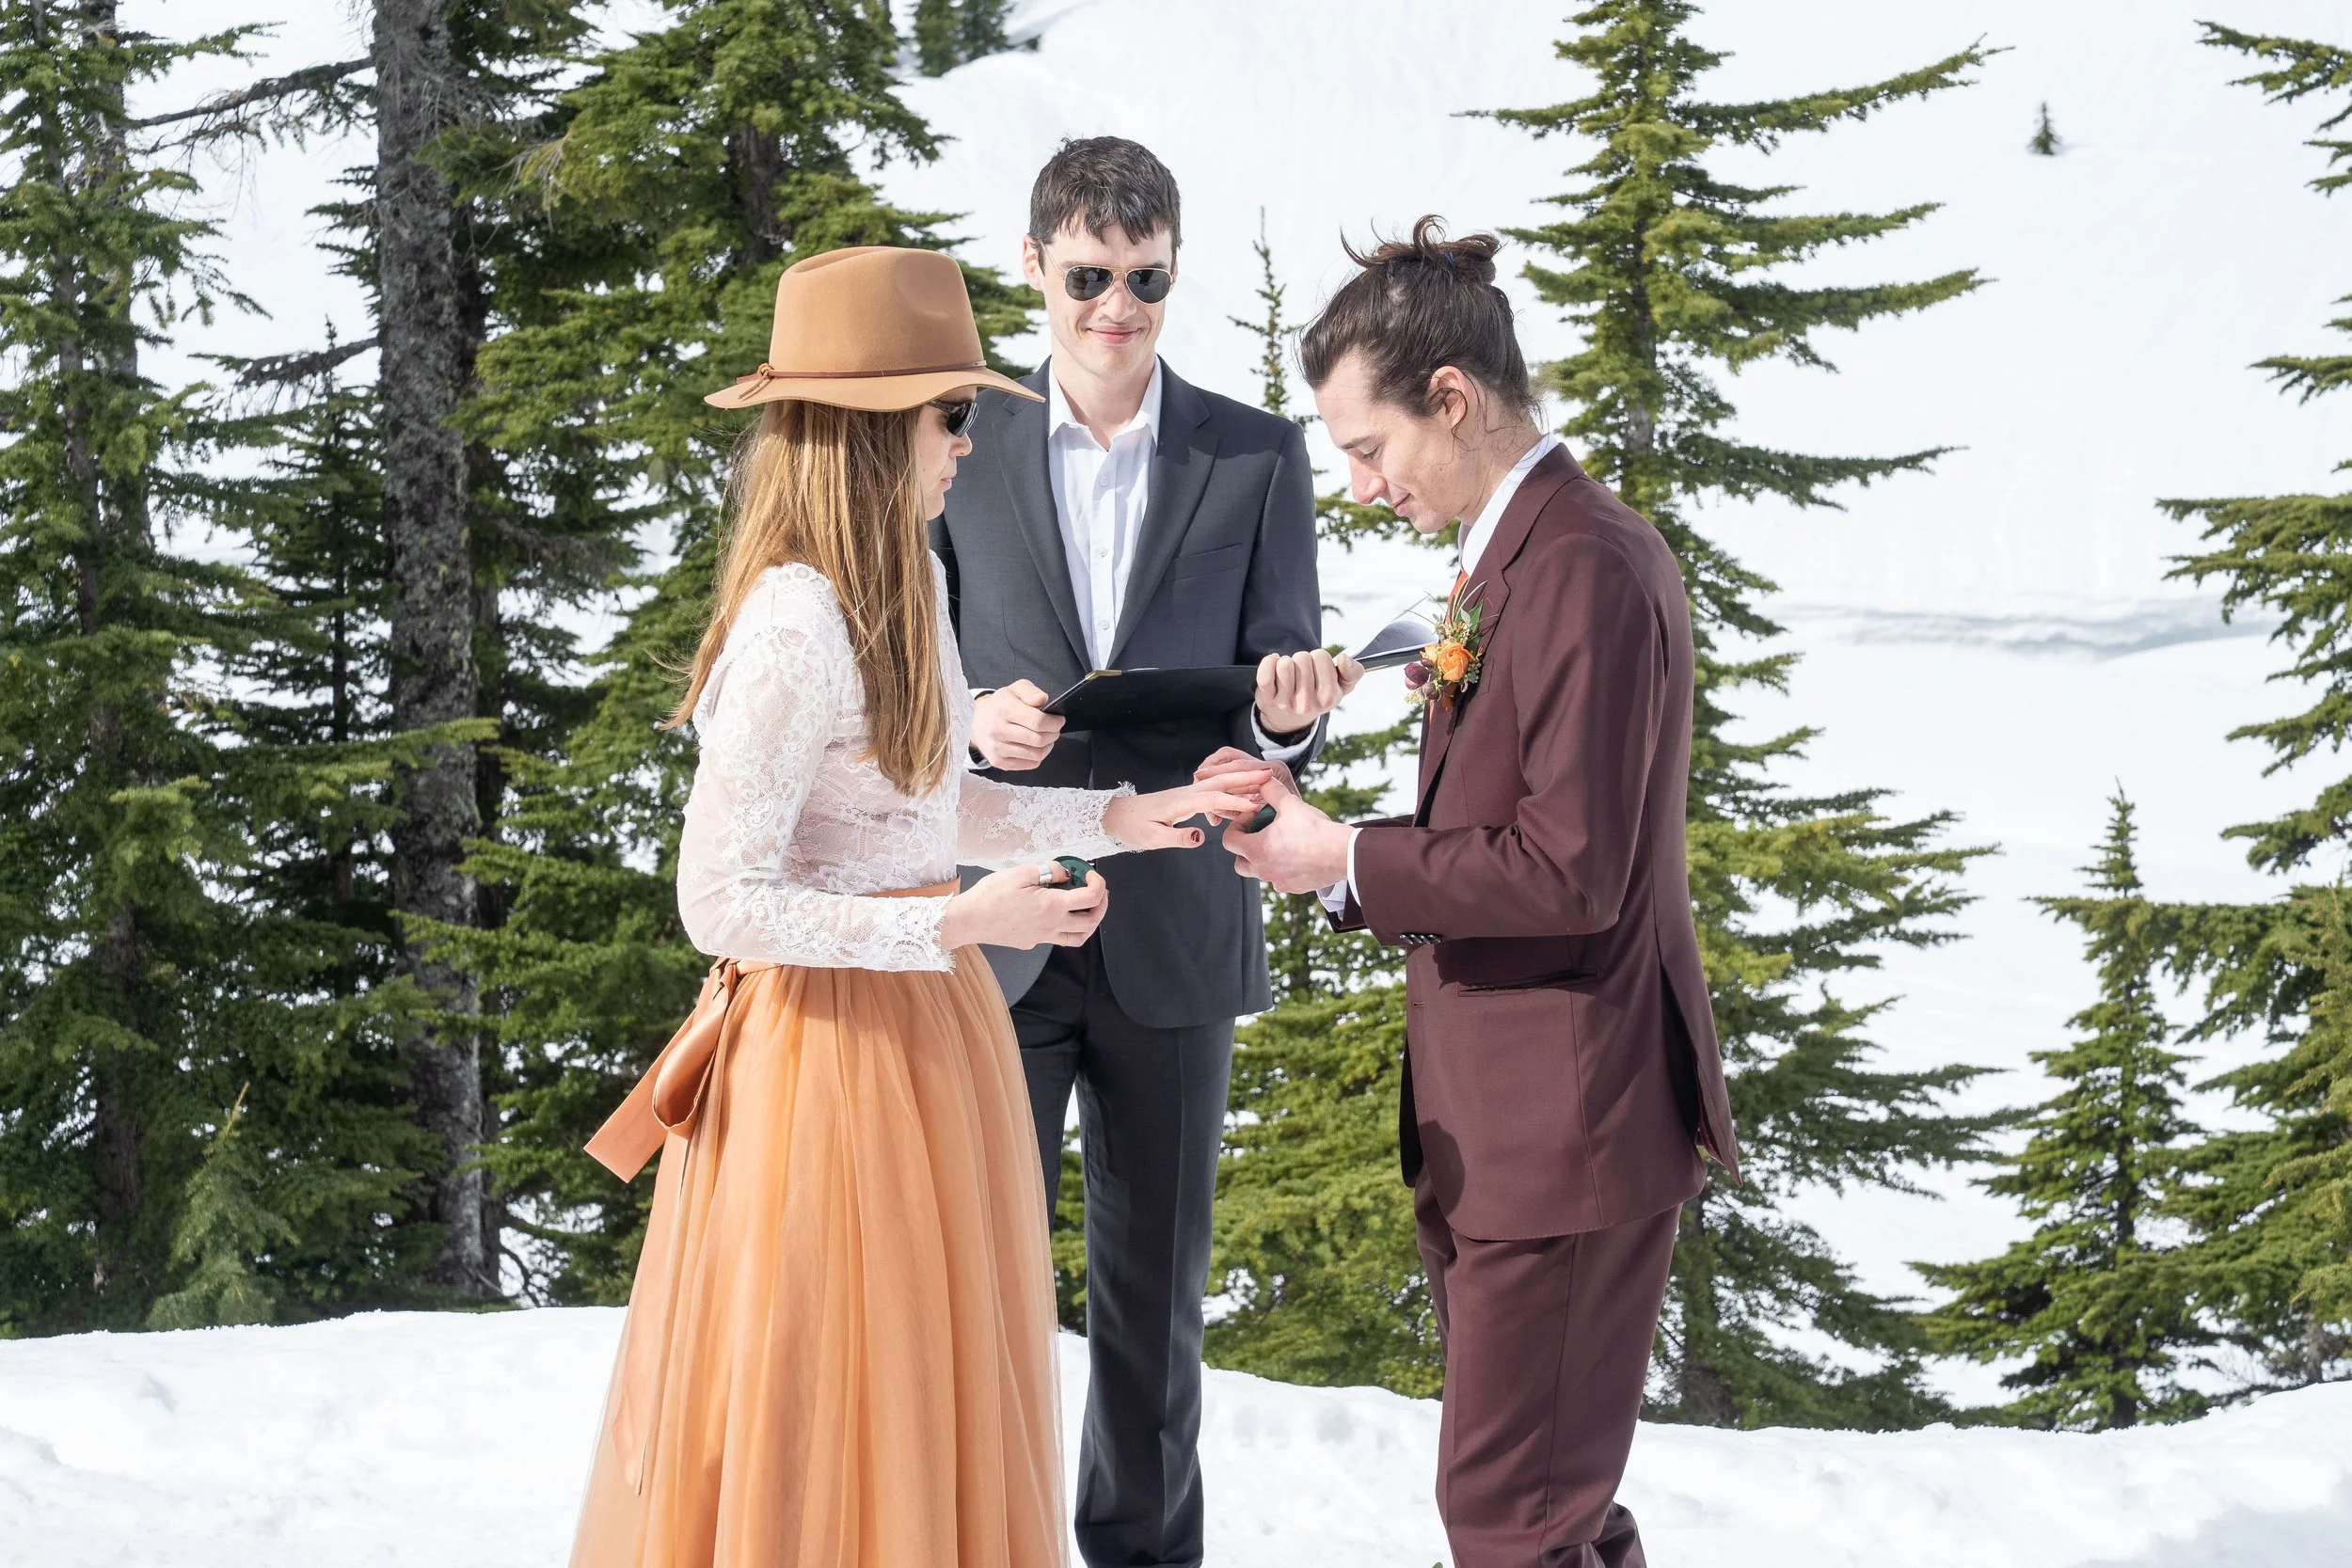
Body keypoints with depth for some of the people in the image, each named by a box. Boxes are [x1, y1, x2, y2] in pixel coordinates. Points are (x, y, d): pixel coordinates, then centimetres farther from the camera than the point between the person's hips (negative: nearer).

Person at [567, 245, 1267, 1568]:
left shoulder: (907, 585, 6)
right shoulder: (793, 629, -22)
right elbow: (723, 904, -22)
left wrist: (1124, 817, 9)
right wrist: (960, 924, -24)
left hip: (924, 1032, 9)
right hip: (833, 1047, -9)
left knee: (927, 1410, 17)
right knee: (827, 1416, 2)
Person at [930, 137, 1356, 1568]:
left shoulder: (1257, 459, 2)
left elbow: (1280, 703, 1)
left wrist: (1287, 711, -23)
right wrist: (967, 719, -16)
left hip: (1172, 936, 0)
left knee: (1155, 1290, 10)